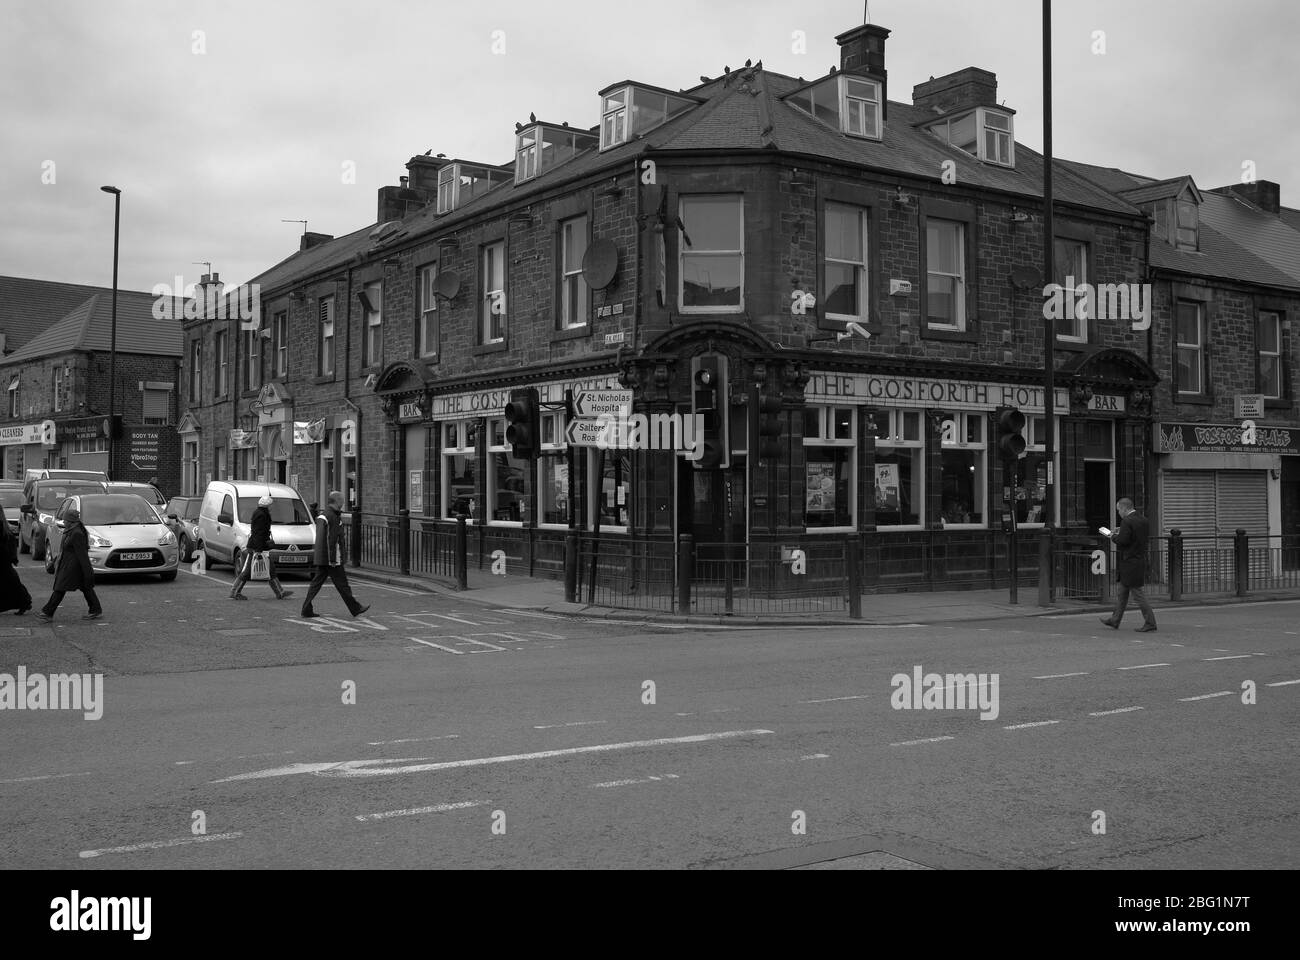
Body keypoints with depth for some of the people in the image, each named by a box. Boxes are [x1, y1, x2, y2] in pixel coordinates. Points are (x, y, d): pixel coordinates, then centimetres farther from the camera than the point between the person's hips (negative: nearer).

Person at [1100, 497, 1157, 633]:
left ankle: (1150, 624, -2)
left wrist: (1114, 536, -2)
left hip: (1129, 563, -9)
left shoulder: (1127, 521, -18)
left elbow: (1122, 541, -23)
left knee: (1137, 593, -4)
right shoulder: (1143, 520, 8)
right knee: (1122, 592, 18)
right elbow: (1147, 536, 15)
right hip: (1140, 559, 9)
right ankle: (1115, 621, 27)